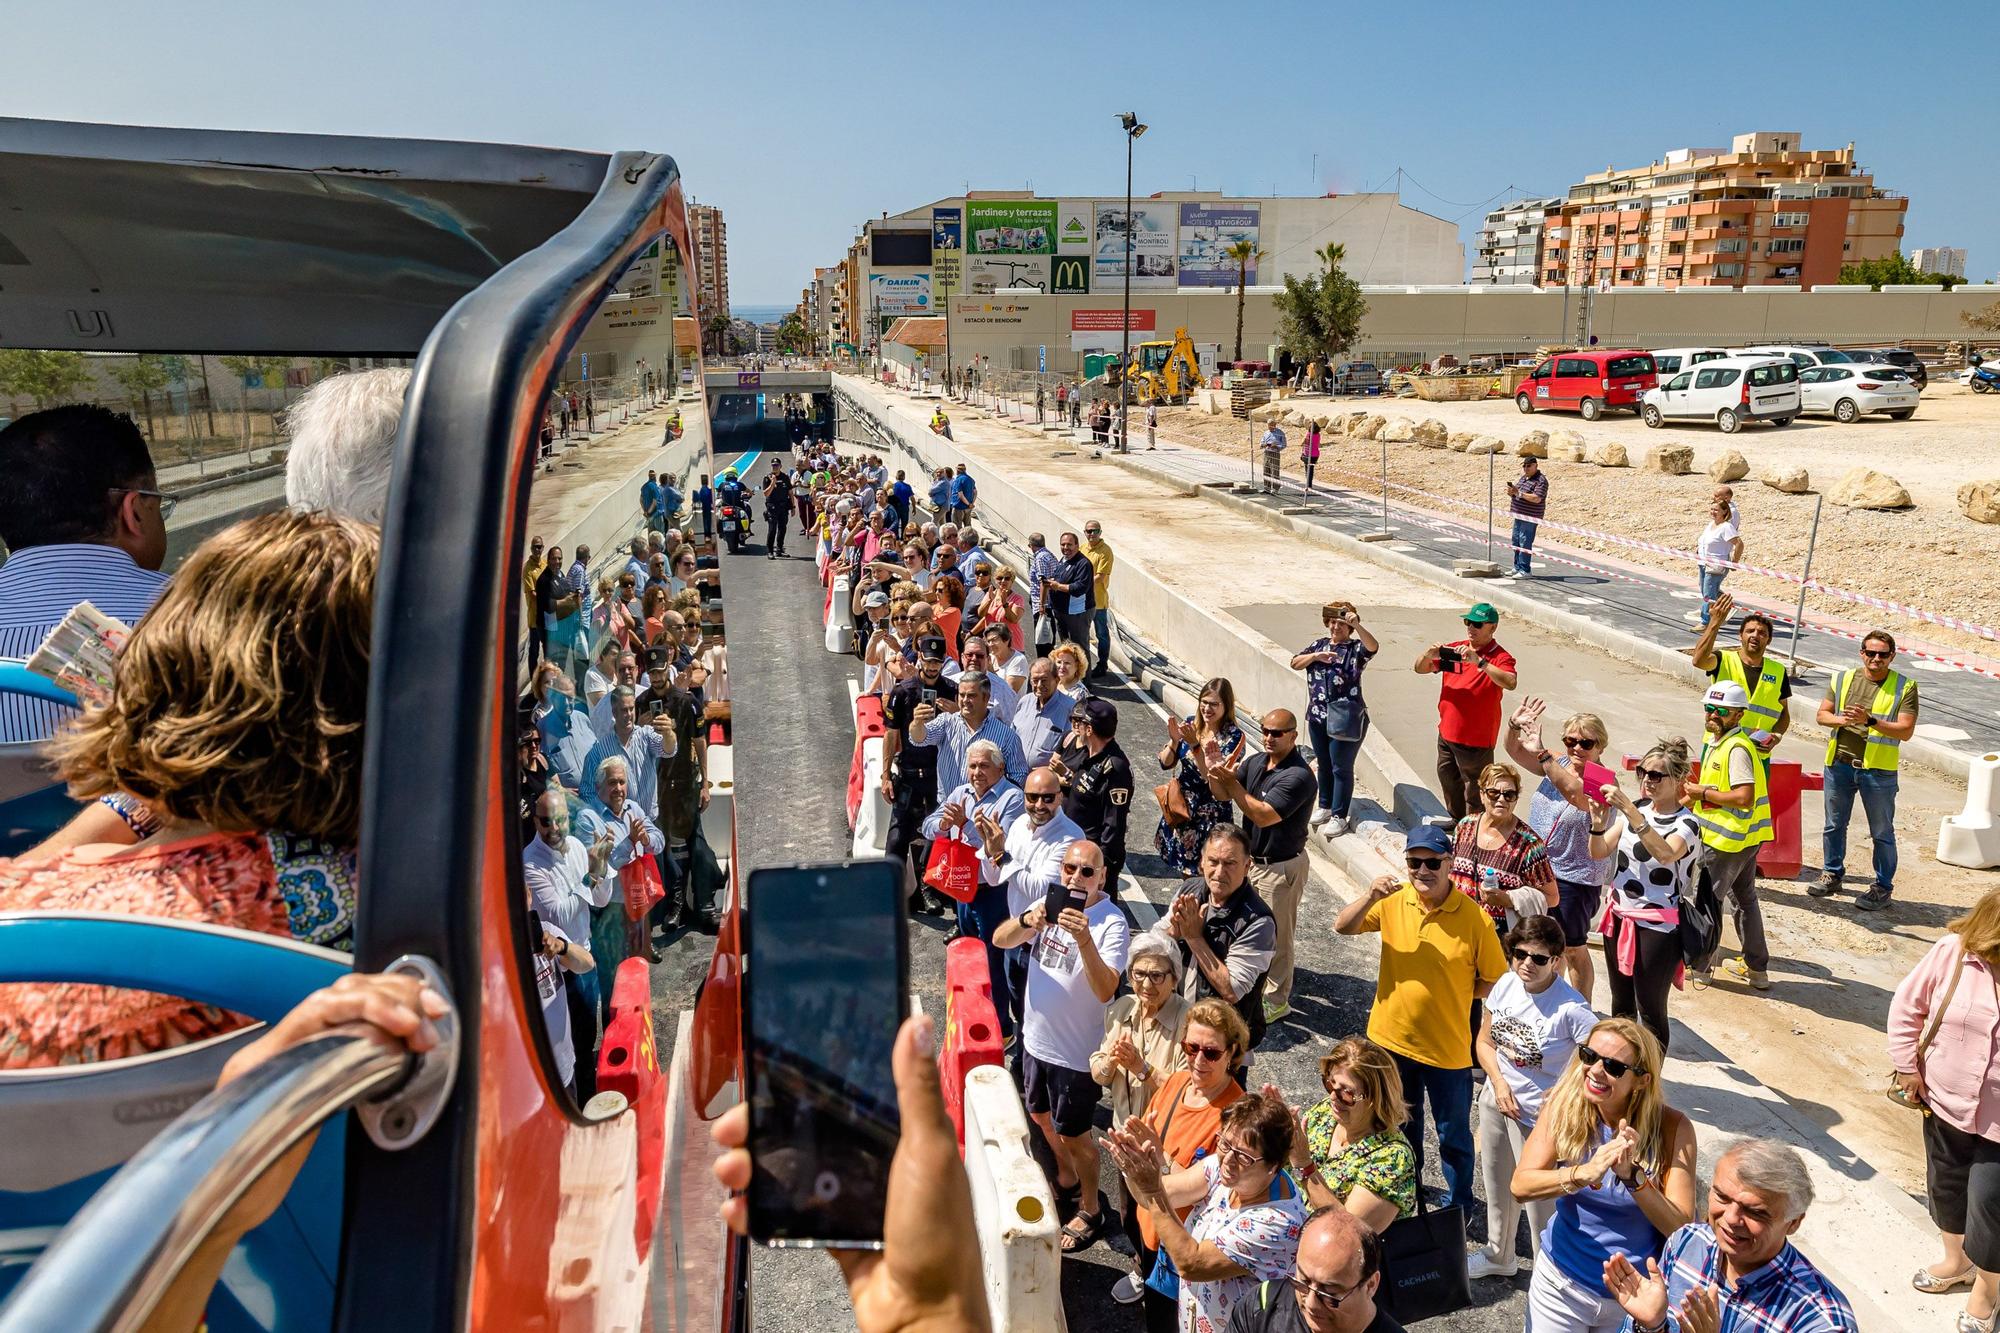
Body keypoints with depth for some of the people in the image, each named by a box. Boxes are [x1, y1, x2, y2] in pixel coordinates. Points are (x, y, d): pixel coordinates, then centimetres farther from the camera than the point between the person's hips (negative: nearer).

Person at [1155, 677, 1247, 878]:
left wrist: (1194, 745, -29)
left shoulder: (1233, 737, -15)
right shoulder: (1190, 724, 0)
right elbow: (1165, 763, 0)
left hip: (1211, 815, -5)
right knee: (1185, 869, 17)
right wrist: (1174, 741, -19)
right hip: (1181, 808, 5)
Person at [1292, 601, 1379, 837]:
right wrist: (1315, 656, -12)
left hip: (1344, 718, -6)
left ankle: (1339, 816, 6)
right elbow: (1295, 663, 5)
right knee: (1323, 765, 18)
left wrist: (1357, 626, -42)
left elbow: (1373, 647, -27)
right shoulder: (1319, 645, 11)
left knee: (1341, 768, -1)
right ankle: (1325, 806, 33)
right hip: (1317, 716, 6)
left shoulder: (1355, 648, -6)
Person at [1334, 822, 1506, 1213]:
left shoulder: (1473, 917, -18)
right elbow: (1342, 927, -13)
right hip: (1392, 1038, 3)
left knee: (1453, 1135, 16)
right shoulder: (1392, 900, -10)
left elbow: (1495, 980, -9)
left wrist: (1449, 990, -11)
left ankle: (1460, 1206, 39)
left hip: (1447, 1047, -3)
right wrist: (1371, 897, -27)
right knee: (1401, 1125, 26)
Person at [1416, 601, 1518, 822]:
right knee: (1448, 782, 25)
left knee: (1474, 794, 3)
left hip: (1476, 740, -7)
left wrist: (1479, 661, -40)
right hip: (1447, 734, 7)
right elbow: (1420, 669, 4)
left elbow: (1510, 683, -34)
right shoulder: (1455, 649, 2)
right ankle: (1456, 822, 45)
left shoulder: (1500, 657, -14)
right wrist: (1428, 655, -18)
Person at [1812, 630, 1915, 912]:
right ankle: (1832, 875, 31)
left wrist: (1870, 721, -25)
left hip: (1878, 770, -3)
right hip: (1839, 764, 3)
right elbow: (1822, 715, 5)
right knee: (1834, 825, 16)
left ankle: (1883, 888, 18)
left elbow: (1906, 730, -13)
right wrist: (1843, 720, -16)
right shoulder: (1842, 679, 5)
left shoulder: (1904, 687, -5)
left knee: (1882, 833, 6)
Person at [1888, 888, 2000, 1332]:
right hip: (1945, 1102, 3)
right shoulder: (1954, 950, -15)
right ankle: (1955, 1260, 49)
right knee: (1945, 1186, 23)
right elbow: (1907, 1005, -1)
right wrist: (1907, 1066, 0)